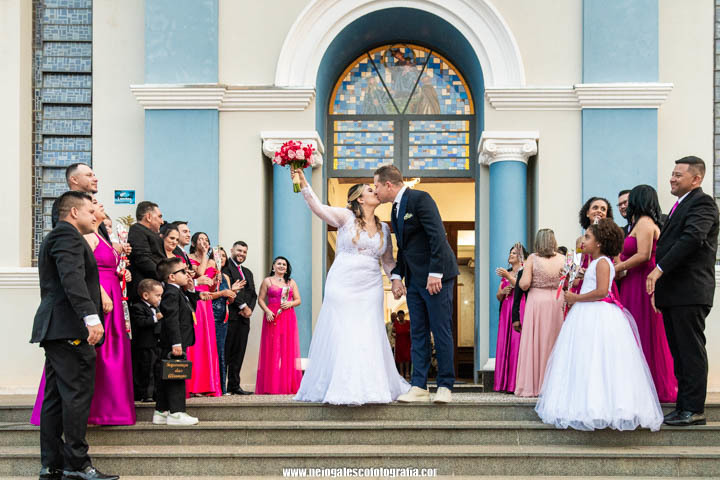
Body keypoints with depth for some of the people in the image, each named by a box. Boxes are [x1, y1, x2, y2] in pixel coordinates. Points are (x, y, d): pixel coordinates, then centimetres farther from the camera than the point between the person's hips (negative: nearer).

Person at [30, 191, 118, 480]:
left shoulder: (55, 237, 25)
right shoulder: (67, 236, -9)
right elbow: (72, 279, -23)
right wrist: (91, 317, -30)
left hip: (54, 328, 11)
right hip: (70, 328, -11)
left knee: (56, 397, 9)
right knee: (78, 394, -9)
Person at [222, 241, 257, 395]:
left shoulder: (247, 272, 24)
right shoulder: (225, 268, -3)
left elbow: (253, 294, 19)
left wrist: (250, 308, 0)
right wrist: (243, 306, -12)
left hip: (244, 317, 7)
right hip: (230, 316, -7)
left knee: (239, 353, 7)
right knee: (226, 352, -6)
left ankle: (234, 385, 11)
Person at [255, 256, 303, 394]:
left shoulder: (291, 282, 17)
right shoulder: (267, 281, 8)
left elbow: (298, 300, 13)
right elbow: (260, 299, 3)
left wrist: (290, 303, -7)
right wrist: (267, 311, -12)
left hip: (288, 318, 3)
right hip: (272, 317, -3)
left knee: (288, 350, 0)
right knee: (272, 350, -6)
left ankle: (287, 385, 3)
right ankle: (271, 386, -4)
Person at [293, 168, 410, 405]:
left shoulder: (383, 228, 14)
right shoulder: (346, 217, 0)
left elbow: (388, 261, 21)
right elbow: (319, 208, -15)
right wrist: (304, 184, -26)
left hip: (370, 288, 4)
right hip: (342, 286, -4)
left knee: (369, 337, 1)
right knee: (341, 335, -3)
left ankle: (370, 387, 10)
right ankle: (342, 389, 3)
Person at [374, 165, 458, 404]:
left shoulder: (420, 199, -12)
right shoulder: (396, 208, 16)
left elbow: (437, 236, -19)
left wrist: (435, 273, -22)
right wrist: (397, 276, 9)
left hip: (436, 277, -9)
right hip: (414, 280, 9)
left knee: (441, 332, -3)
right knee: (418, 334, 6)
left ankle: (445, 386, 4)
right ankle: (419, 387, 9)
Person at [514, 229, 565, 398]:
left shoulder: (532, 258, -6)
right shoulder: (562, 259, 1)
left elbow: (524, 284, -11)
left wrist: (520, 279, 10)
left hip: (537, 300, -2)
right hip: (556, 301, 2)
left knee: (534, 342, 2)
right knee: (553, 342, 9)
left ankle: (533, 385, 3)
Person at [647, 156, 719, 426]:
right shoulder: (680, 206, 22)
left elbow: (692, 238, -22)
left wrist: (660, 269, -22)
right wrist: (658, 283, 14)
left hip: (690, 292, -10)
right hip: (673, 292, 10)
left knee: (691, 351, -5)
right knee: (679, 352, 12)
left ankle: (694, 409, 0)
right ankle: (684, 406, 17)